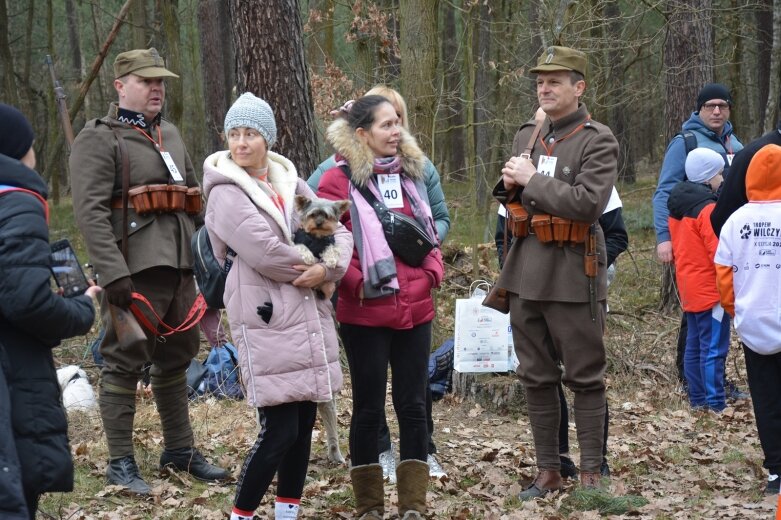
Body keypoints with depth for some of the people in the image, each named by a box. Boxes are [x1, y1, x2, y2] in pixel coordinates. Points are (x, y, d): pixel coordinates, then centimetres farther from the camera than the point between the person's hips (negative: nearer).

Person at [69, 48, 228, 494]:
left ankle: (180, 449, 26)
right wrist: (114, 273, -25)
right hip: (135, 270, -8)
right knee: (124, 363, -2)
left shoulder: (170, 134, 18)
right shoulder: (98, 139, -7)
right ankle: (121, 462, 6)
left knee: (176, 358, 15)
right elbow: (90, 211, -17)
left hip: (179, 265, 8)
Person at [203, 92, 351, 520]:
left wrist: (327, 269, -11)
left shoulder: (291, 183, 12)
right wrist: (317, 271, -7)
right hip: (266, 321, -6)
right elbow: (263, 250, -19)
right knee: (279, 430, -9)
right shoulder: (226, 193, -7)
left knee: (304, 424, 9)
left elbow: (338, 232, 9)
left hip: (309, 317, 6)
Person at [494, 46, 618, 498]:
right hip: (527, 274, 7)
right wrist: (511, 186, 0)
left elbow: (588, 204, -21)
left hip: (573, 278, -7)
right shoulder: (527, 136, 13)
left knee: (585, 379, 2)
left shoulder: (599, 141, -8)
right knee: (536, 378, 12)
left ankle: (591, 473, 11)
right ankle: (549, 471, 22)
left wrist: (532, 180, -15)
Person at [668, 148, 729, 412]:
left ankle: (697, 400, 20)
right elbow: (719, 253, -19)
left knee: (694, 346, 14)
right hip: (710, 290, -10)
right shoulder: (707, 209, -18)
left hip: (688, 289, 10)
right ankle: (715, 405, -7)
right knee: (714, 349, -7)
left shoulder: (677, 206, 10)